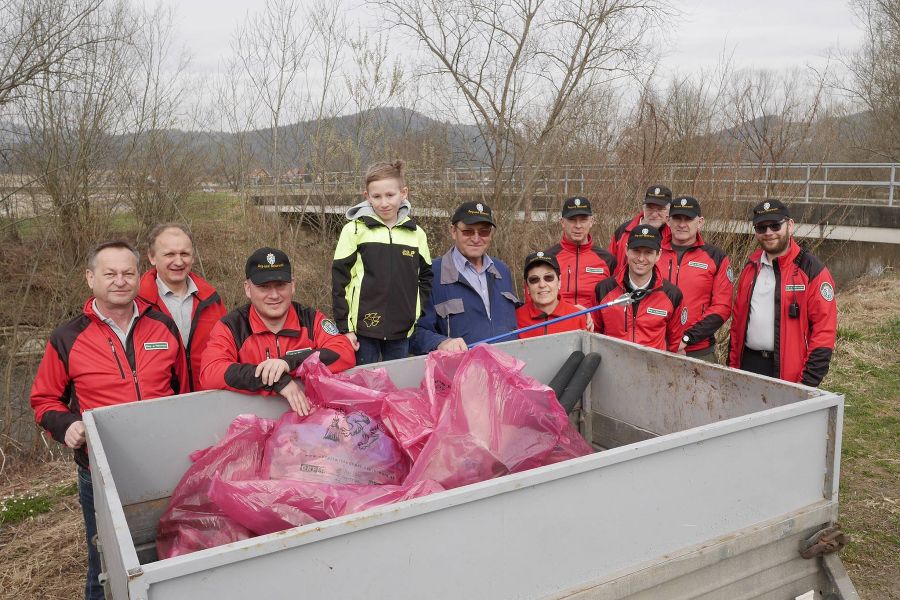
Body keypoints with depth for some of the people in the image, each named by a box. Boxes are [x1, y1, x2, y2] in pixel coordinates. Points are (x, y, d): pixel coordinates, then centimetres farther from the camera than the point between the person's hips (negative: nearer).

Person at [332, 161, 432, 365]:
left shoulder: (417, 233, 4)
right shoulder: (355, 230, -5)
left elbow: (426, 277, 15)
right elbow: (339, 281, -5)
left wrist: (416, 311, 3)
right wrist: (344, 328, -7)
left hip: (401, 332, 3)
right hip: (363, 328, -3)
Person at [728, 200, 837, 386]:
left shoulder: (812, 270, -6)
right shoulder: (751, 267, 11)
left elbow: (824, 330, -10)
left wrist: (808, 381, -15)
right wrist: (732, 364, 10)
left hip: (788, 369, -5)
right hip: (748, 364, 5)